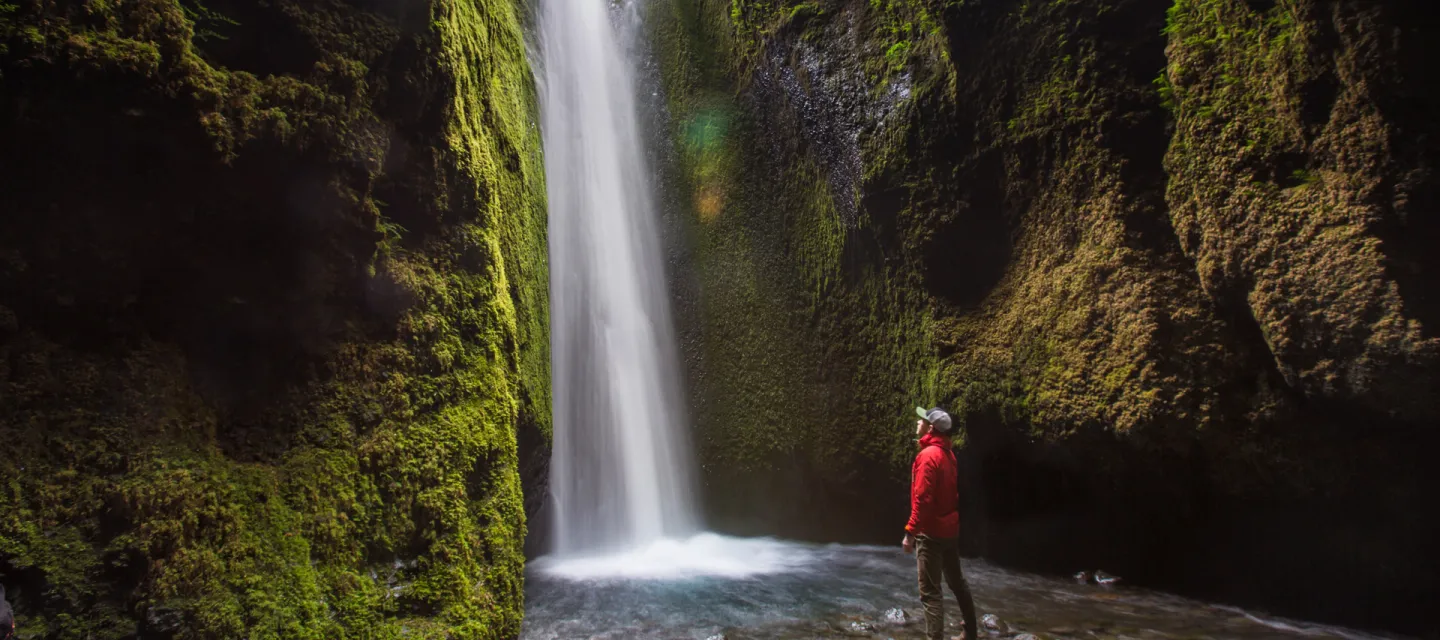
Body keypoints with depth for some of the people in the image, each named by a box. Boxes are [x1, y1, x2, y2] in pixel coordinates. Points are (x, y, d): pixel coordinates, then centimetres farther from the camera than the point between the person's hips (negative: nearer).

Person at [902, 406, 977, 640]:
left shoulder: (927, 455, -19)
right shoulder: (948, 454, 8)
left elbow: (922, 499, -24)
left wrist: (910, 532, -22)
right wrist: (952, 521, 20)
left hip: (931, 532, -9)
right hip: (950, 528, 9)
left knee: (930, 592, -6)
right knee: (957, 582, 21)